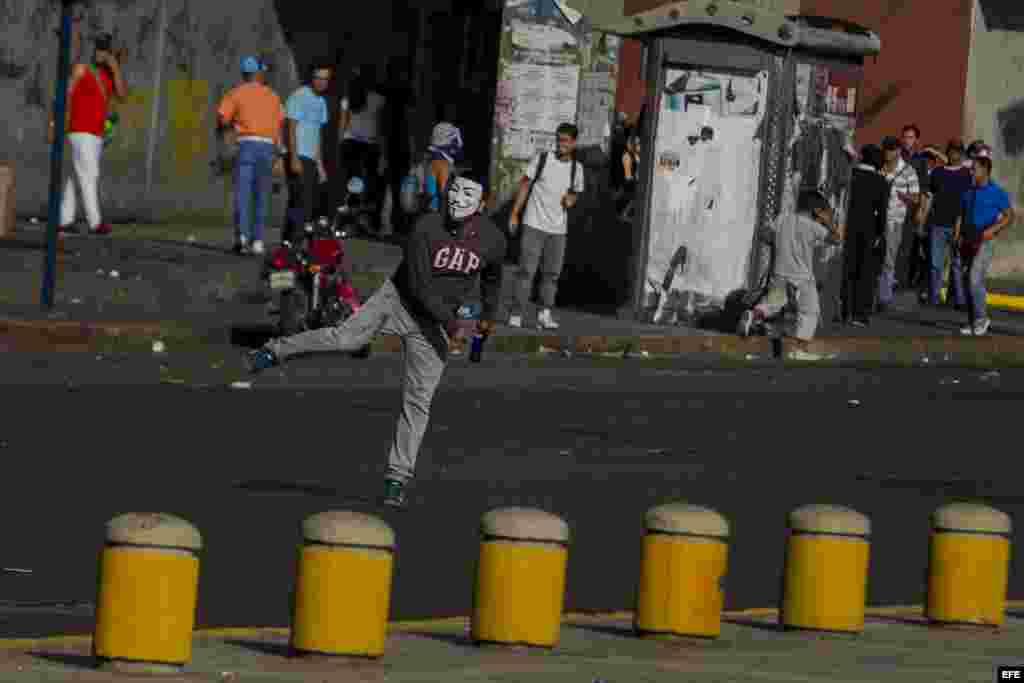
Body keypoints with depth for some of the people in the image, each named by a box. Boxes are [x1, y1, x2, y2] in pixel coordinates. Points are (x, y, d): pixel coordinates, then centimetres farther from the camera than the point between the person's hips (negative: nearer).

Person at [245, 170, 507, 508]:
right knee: (346, 337, -25)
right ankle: (276, 351, -5)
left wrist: (489, 315, 23)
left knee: (418, 401, -2)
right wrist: (452, 322, -29)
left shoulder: (493, 240, -9)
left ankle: (398, 478, 4)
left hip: (434, 324, 2)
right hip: (399, 299, -2)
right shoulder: (427, 228, -19)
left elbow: (492, 276, 14)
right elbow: (418, 284, -22)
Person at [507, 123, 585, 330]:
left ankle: (545, 314, 5)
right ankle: (517, 315, -4)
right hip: (534, 225, -3)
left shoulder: (577, 169, 7)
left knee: (552, 273, 2)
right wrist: (514, 214, -3)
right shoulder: (542, 159, -2)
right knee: (527, 270, -6)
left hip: (558, 229, 3)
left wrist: (570, 200, -4)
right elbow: (525, 185, 2)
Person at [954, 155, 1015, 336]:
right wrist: (957, 235, 1)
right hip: (968, 240, 6)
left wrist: (993, 230, -15)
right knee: (967, 282, 7)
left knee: (975, 280, -16)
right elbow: (961, 215, 16)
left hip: (984, 241, -6)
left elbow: (1009, 216, -3)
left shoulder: (997, 192, -4)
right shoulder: (969, 192, 12)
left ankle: (981, 319, -2)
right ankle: (973, 322, 15)